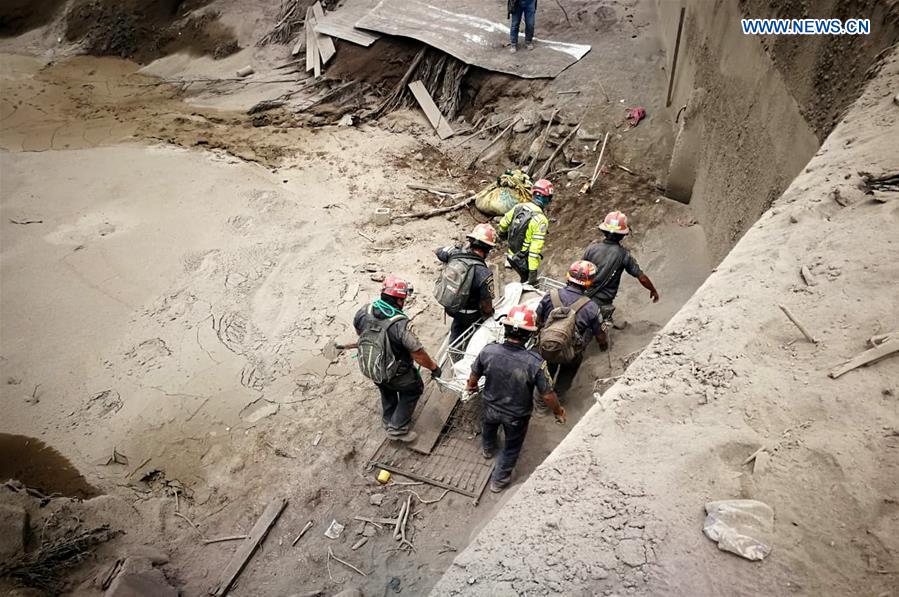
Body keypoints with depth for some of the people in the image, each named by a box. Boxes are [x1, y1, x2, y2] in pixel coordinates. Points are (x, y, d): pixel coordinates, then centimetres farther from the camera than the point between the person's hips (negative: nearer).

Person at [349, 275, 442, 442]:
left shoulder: (364, 311, -16)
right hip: (393, 374, -6)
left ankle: (389, 422, 54)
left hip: (368, 368, 6)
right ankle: (397, 428, 26)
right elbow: (418, 354, -26)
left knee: (387, 390, 34)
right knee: (414, 389, 23)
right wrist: (434, 367, -8)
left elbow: (358, 329, 7)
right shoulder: (401, 324, -34)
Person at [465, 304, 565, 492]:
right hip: (517, 415, -2)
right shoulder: (535, 363, -35)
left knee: (489, 426, 37)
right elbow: (547, 395, -22)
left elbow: (475, 375, -7)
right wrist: (558, 411, 0)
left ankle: (488, 448, 68)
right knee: (512, 447, 27)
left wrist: (471, 386, 17)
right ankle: (499, 480, 47)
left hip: (491, 406, 3)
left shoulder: (488, 351, -27)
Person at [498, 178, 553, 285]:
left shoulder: (519, 207, -5)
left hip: (511, 256, 6)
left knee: (525, 281, 28)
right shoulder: (541, 219, -25)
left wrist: (502, 233, 34)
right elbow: (535, 249, -27)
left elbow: (503, 223, 11)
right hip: (524, 261, -6)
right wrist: (533, 271, -24)